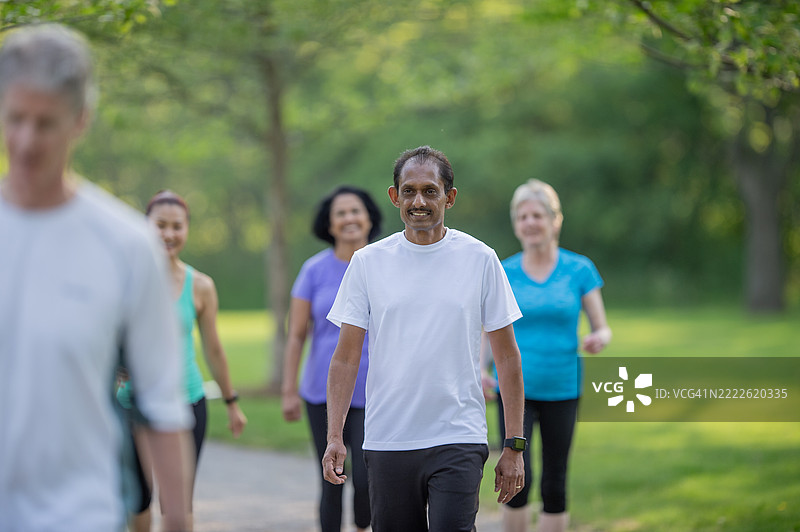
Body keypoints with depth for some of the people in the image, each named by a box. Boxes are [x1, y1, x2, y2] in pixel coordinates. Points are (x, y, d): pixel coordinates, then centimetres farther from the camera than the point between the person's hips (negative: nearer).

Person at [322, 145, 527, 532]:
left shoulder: (480, 260, 1)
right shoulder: (367, 262, 4)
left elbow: (507, 357, 4)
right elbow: (346, 358, 5)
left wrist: (514, 445, 0)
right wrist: (334, 436, -6)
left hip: (458, 441, -2)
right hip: (386, 442, 2)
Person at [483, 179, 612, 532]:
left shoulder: (580, 270, 0)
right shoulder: (503, 273, 2)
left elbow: (602, 329, 4)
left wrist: (598, 340, -20)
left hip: (562, 390, 1)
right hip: (515, 387, 0)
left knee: (554, 485, 5)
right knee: (518, 477, -14)